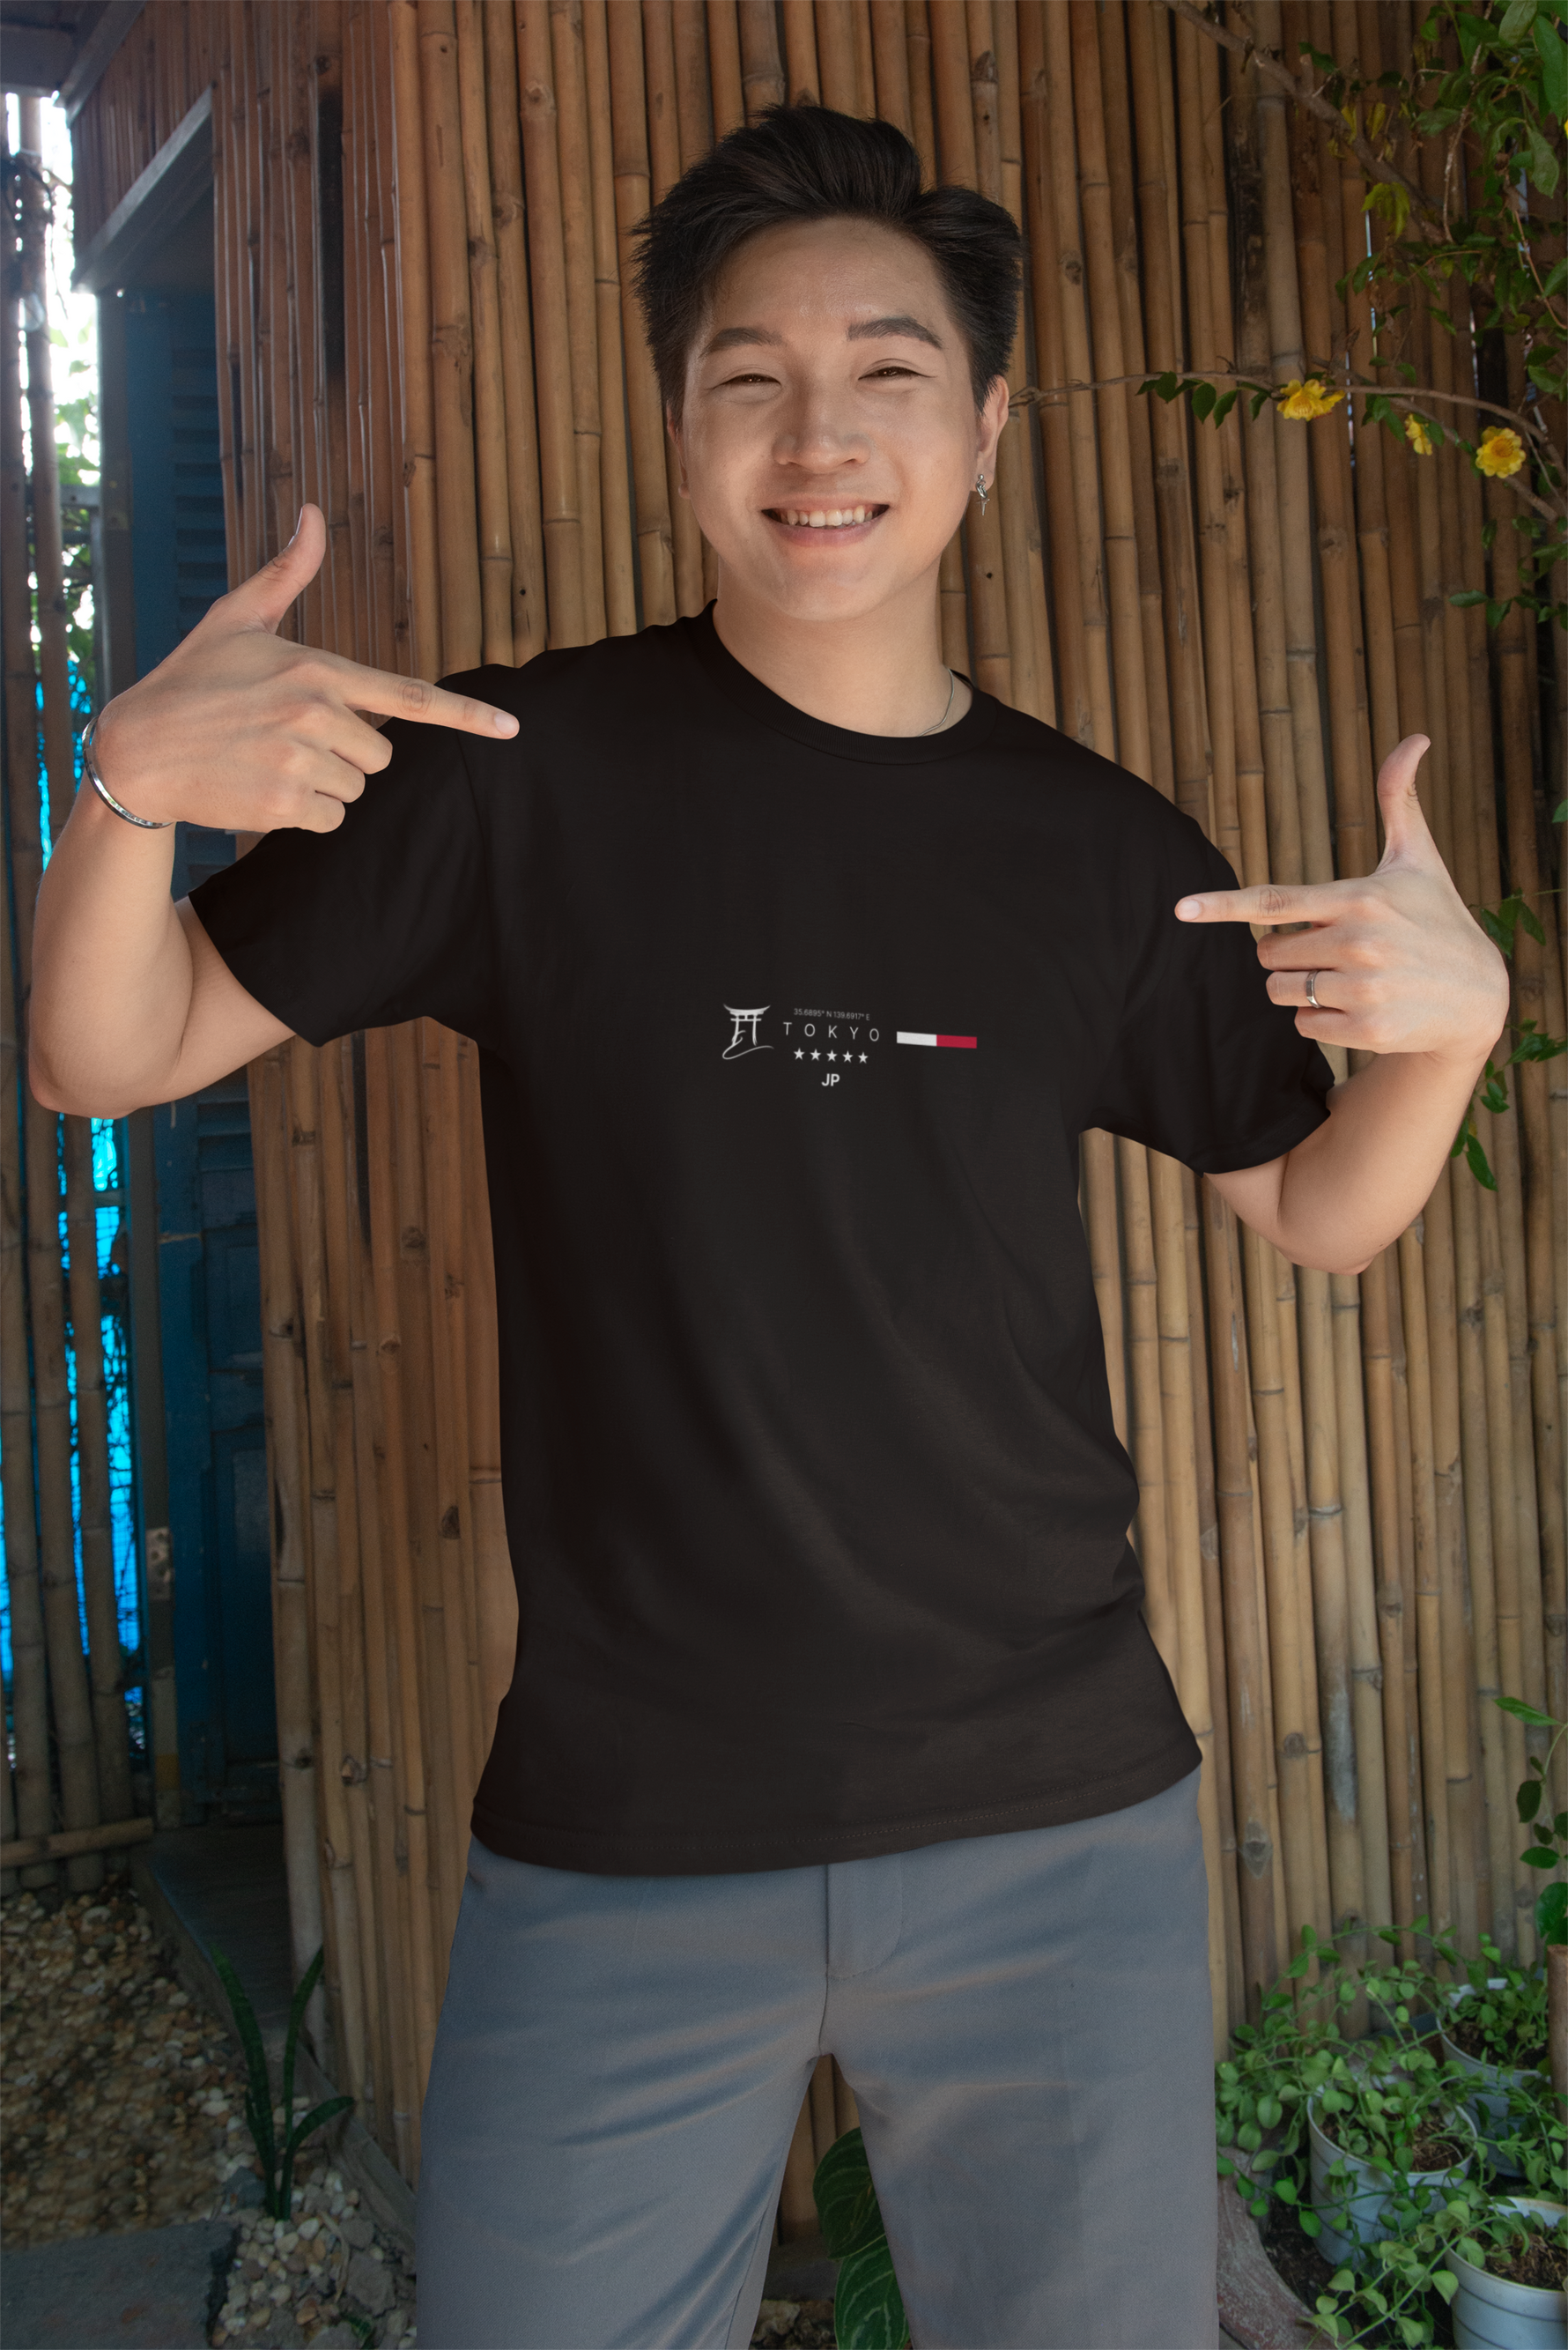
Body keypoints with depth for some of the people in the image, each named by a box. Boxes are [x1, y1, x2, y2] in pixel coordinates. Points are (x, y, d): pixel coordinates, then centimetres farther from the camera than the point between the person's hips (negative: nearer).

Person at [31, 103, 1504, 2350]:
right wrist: (132, 781, -21)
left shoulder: (1099, 848, 1)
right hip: (617, 1843, -1)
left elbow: (1316, 1212, 12)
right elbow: (115, 1058, -2)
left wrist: (1454, 1020, -8)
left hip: (1060, 1831, 2)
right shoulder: (528, 769, -4)